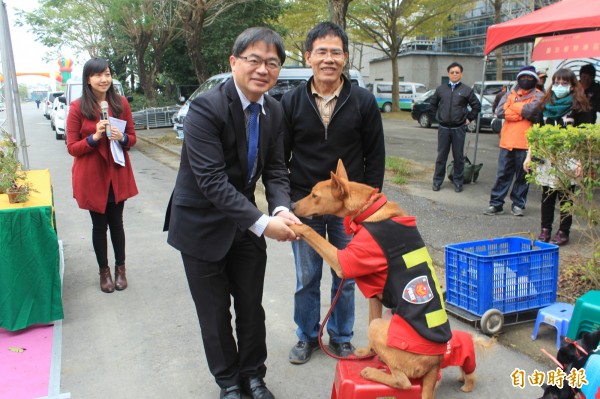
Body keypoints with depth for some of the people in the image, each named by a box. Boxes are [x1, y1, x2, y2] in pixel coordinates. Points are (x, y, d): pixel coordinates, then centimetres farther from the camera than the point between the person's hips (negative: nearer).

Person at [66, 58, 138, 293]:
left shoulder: (121, 103, 0)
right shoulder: (77, 107, -7)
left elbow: (132, 139, 6)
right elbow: (72, 147, -6)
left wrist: (122, 138, -16)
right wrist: (95, 137, -22)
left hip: (118, 174, 2)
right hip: (91, 176, -2)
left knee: (116, 222, 11)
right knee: (99, 225, 10)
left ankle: (120, 268, 25)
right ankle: (104, 271, 24)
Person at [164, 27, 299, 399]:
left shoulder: (275, 111, -3)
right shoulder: (206, 108, -24)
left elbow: (275, 169, 0)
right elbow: (211, 180, -29)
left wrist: (282, 208, -21)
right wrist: (262, 223, -33)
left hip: (244, 222, 5)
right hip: (203, 225, -5)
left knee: (252, 306, 15)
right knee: (215, 312, 10)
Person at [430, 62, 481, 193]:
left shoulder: (466, 90, 0)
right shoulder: (441, 89, 6)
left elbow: (477, 106, 6)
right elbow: (432, 104, 19)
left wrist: (469, 118, 3)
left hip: (459, 128, -1)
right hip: (443, 128, 1)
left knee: (458, 157, 5)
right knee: (441, 156, 6)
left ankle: (458, 182, 14)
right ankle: (437, 181, 14)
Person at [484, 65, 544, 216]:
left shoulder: (538, 96, 4)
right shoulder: (510, 94, 13)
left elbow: (531, 110, -16)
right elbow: (499, 111, -4)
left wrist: (513, 107, -2)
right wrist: (522, 112, -9)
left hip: (526, 143, -2)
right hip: (507, 141, 2)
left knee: (522, 175, 5)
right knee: (503, 174, 4)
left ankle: (518, 204, 15)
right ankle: (496, 204, 8)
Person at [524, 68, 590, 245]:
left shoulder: (577, 107, -1)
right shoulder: (546, 105, 11)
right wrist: (529, 156, 9)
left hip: (568, 159, -4)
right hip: (546, 158, 4)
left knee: (565, 197, 1)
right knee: (547, 196, 7)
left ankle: (563, 232, 9)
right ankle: (545, 229, 16)